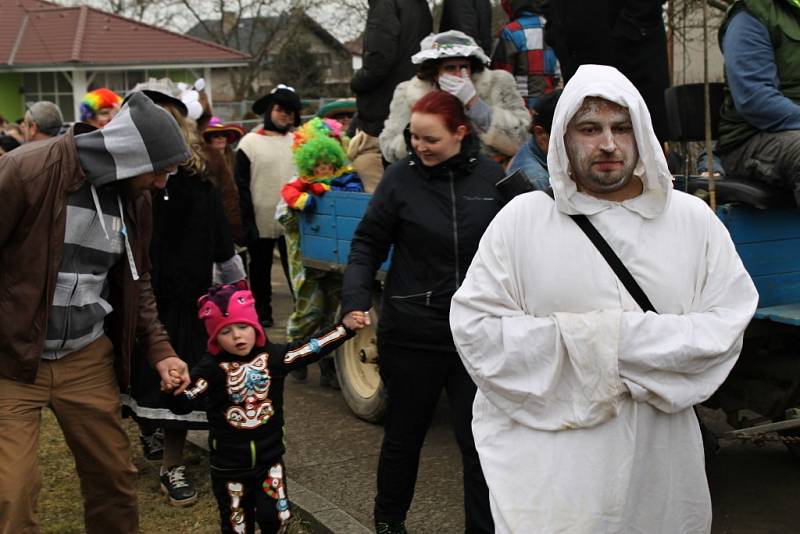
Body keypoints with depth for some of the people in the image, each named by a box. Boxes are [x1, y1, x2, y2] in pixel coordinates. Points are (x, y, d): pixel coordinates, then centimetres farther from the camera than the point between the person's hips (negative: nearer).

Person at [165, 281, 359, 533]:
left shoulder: (272, 355, -6)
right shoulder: (211, 367, -15)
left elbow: (312, 348, -8)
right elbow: (185, 404, -25)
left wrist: (347, 326, -17)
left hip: (270, 457, 2)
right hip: (229, 464, -1)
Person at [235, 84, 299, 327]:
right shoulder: (250, 143, -3)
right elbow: (241, 188, -4)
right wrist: (248, 224, -10)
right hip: (260, 223, -1)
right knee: (260, 270, 13)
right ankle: (262, 313, 26)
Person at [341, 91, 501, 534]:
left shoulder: (491, 176, -3)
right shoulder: (401, 177, -6)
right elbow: (368, 244, 0)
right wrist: (355, 299, -14)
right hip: (412, 331, 0)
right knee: (404, 434, 15)